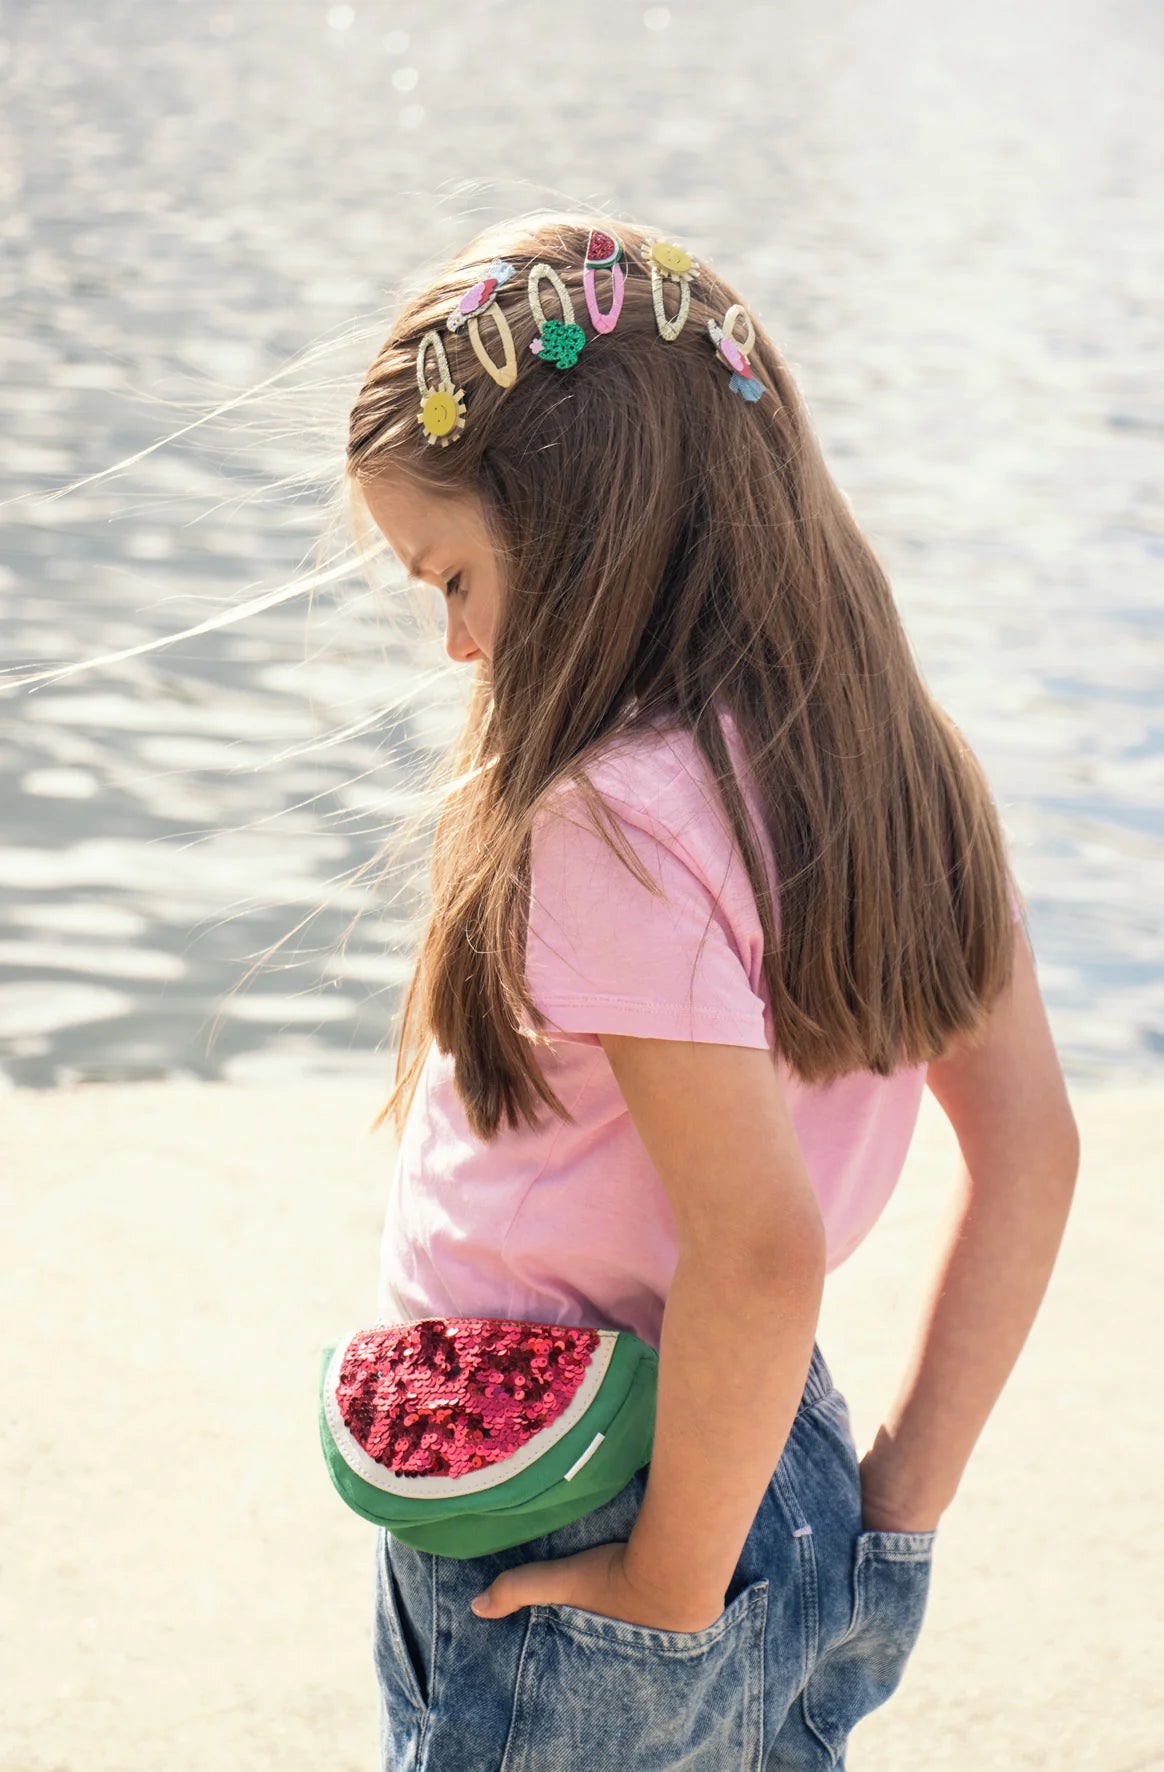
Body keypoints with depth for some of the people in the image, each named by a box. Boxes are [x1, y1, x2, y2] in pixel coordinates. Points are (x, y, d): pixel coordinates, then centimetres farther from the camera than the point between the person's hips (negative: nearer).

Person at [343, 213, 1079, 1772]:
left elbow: (760, 1252, -27)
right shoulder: (906, 764, 1)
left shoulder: (615, 825, -23)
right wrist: (895, 1509, 7)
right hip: (807, 1522, 8)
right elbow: (1031, 1149, 5)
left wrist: (666, 1598, -15)